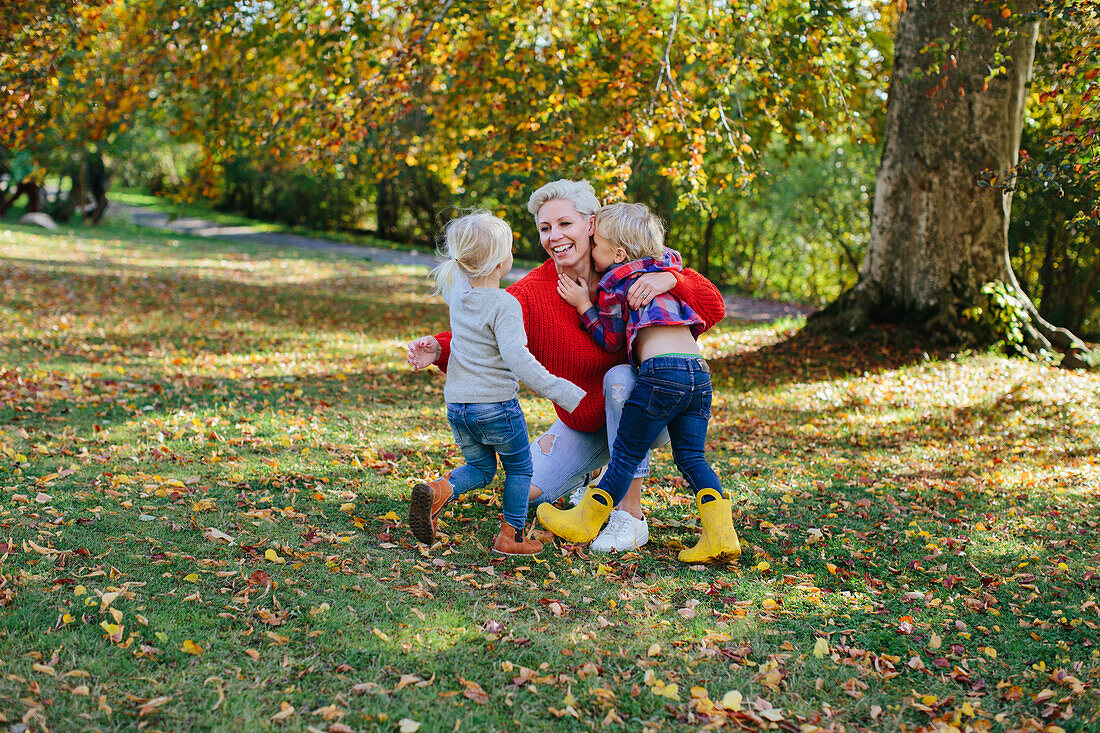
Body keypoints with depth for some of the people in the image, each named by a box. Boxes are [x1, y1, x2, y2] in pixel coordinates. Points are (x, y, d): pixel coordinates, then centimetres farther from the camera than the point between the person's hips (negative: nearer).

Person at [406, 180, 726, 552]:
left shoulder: (626, 275, -19)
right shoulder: (531, 292, -17)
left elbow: (713, 308, -19)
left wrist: (670, 278, -38)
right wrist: (440, 348, -43)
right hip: (580, 424, 3)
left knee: (620, 378, -35)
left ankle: (631, 516, -24)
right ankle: (591, 476, 29)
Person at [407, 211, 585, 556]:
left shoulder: (457, 290, 3)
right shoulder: (505, 305, -17)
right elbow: (516, 357, -27)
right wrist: (564, 392, -27)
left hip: (456, 404, 6)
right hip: (495, 403, -6)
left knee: (480, 467, 22)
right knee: (519, 467, 16)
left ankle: (438, 490, -5)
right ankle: (510, 536, 16)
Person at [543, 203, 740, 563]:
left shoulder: (614, 283, 4)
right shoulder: (667, 263, 21)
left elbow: (611, 340, 11)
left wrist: (584, 305, 15)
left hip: (662, 371, -6)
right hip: (700, 371, 6)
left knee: (626, 454, 5)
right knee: (692, 457, 11)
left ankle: (585, 522, 18)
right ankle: (721, 535, 1)